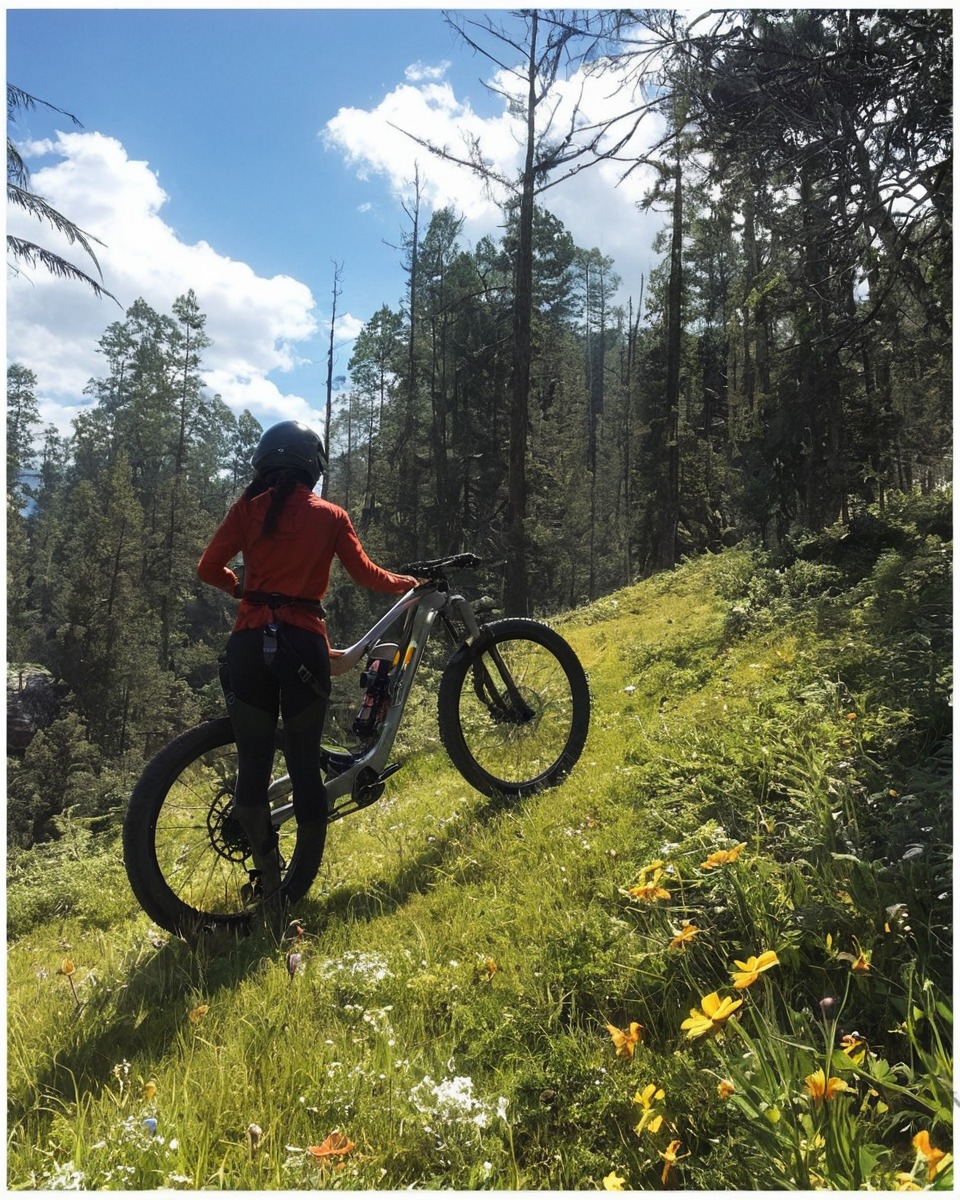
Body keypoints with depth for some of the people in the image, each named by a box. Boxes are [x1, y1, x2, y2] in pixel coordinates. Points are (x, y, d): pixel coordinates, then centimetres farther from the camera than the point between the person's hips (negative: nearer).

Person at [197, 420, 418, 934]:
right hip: (304, 644, 0)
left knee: (252, 765, 6)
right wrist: (406, 582, 25)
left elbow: (208, 568, 3)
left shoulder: (249, 508, 6)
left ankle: (268, 879, 1)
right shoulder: (330, 516, 7)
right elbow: (366, 574, 7)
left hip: (251, 643, 0)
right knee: (305, 762, 8)